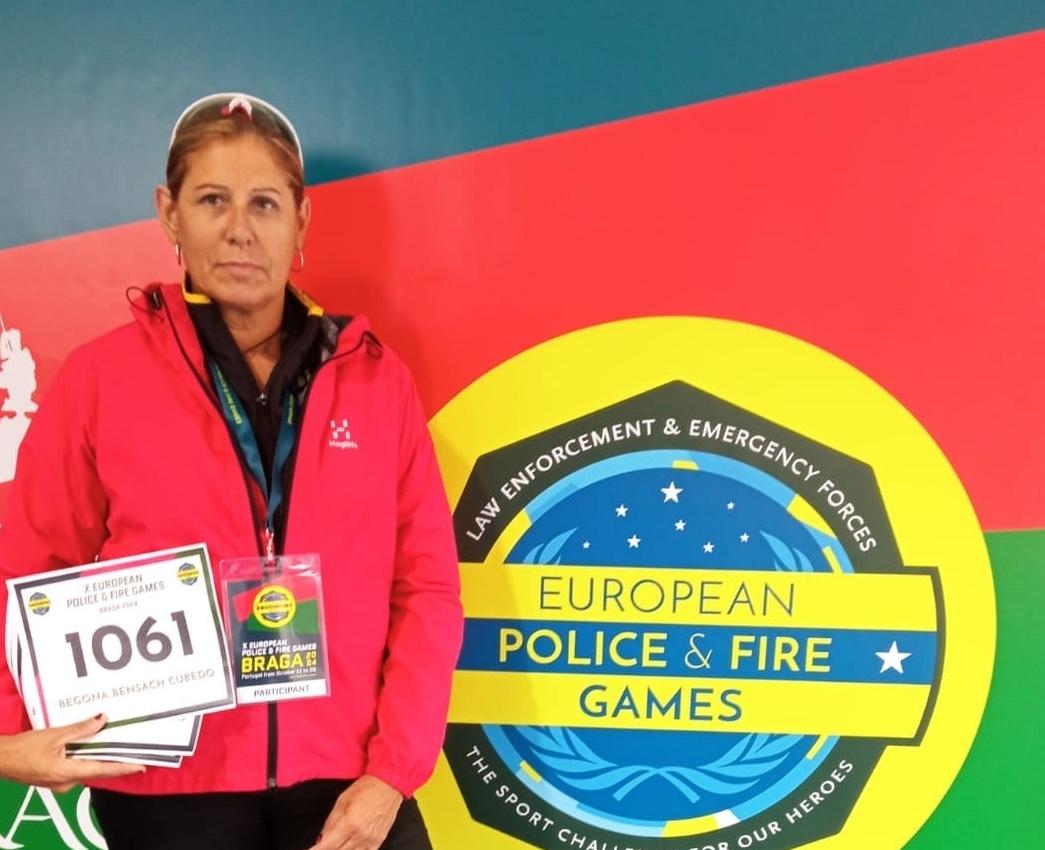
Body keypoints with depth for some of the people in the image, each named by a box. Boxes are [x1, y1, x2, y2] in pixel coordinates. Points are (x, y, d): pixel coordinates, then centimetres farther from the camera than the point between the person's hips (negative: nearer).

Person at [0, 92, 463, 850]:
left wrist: (394, 767, -5)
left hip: (345, 779, 1)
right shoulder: (98, 378, -1)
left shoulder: (375, 377, 3)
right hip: (166, 785, 0)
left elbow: (427, 586, 3)